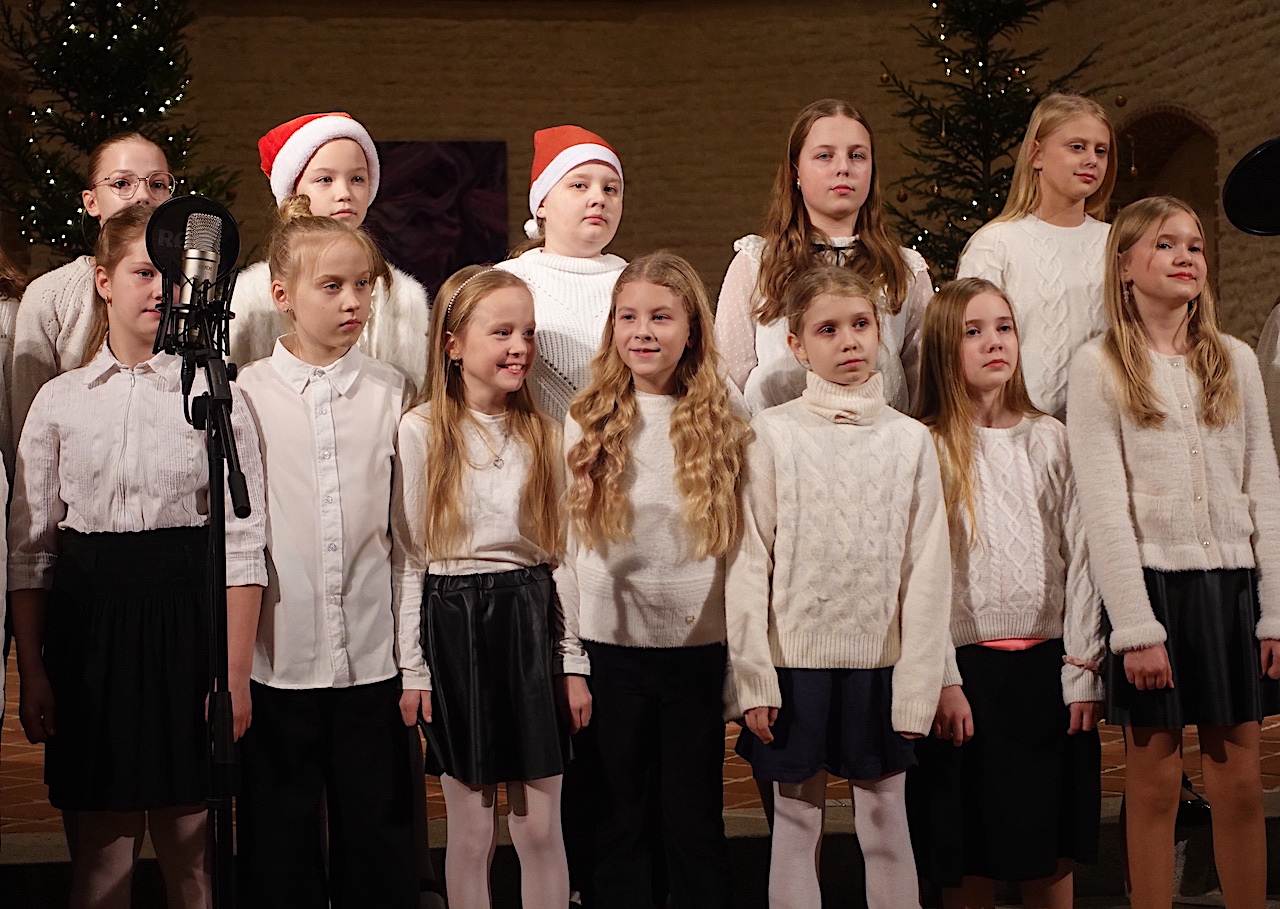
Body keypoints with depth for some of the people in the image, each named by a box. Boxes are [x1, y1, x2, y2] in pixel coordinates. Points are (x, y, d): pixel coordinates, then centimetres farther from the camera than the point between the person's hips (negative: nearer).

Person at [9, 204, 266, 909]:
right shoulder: (59, 400, 6)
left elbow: (242, 542, -2)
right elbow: (27, 546, 7)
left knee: (189, 847, 6)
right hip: (86, 618, 2)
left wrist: (234, 671, -7)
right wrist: (32, 672, 4)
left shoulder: (216, 394, 0)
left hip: (187, 613, -1)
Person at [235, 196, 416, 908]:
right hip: (277, 655, -1)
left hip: (373, 654, 1)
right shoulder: (246, 394, 0)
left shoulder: (391, 392, 4)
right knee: (282, 845, 9)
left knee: (379, 844, 8)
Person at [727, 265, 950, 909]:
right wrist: (755, 677, -8)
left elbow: (928, 572, 1)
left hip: (881, 665, 1)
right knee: (796, 823, 8)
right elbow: (750, 562, -3)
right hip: (796, 661, -1)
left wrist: (916, 688, -4)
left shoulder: (910, 439, 2)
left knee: (886, 824, 8)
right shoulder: (774, 433, -1)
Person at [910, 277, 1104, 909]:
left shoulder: (1049, 439, 8)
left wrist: (1082, 671, -1)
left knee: (1053, 855, 8)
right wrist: (944, 682, -10)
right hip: (967, 666, -3)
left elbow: (1079, 556, 6)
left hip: (1048, 665, 3)